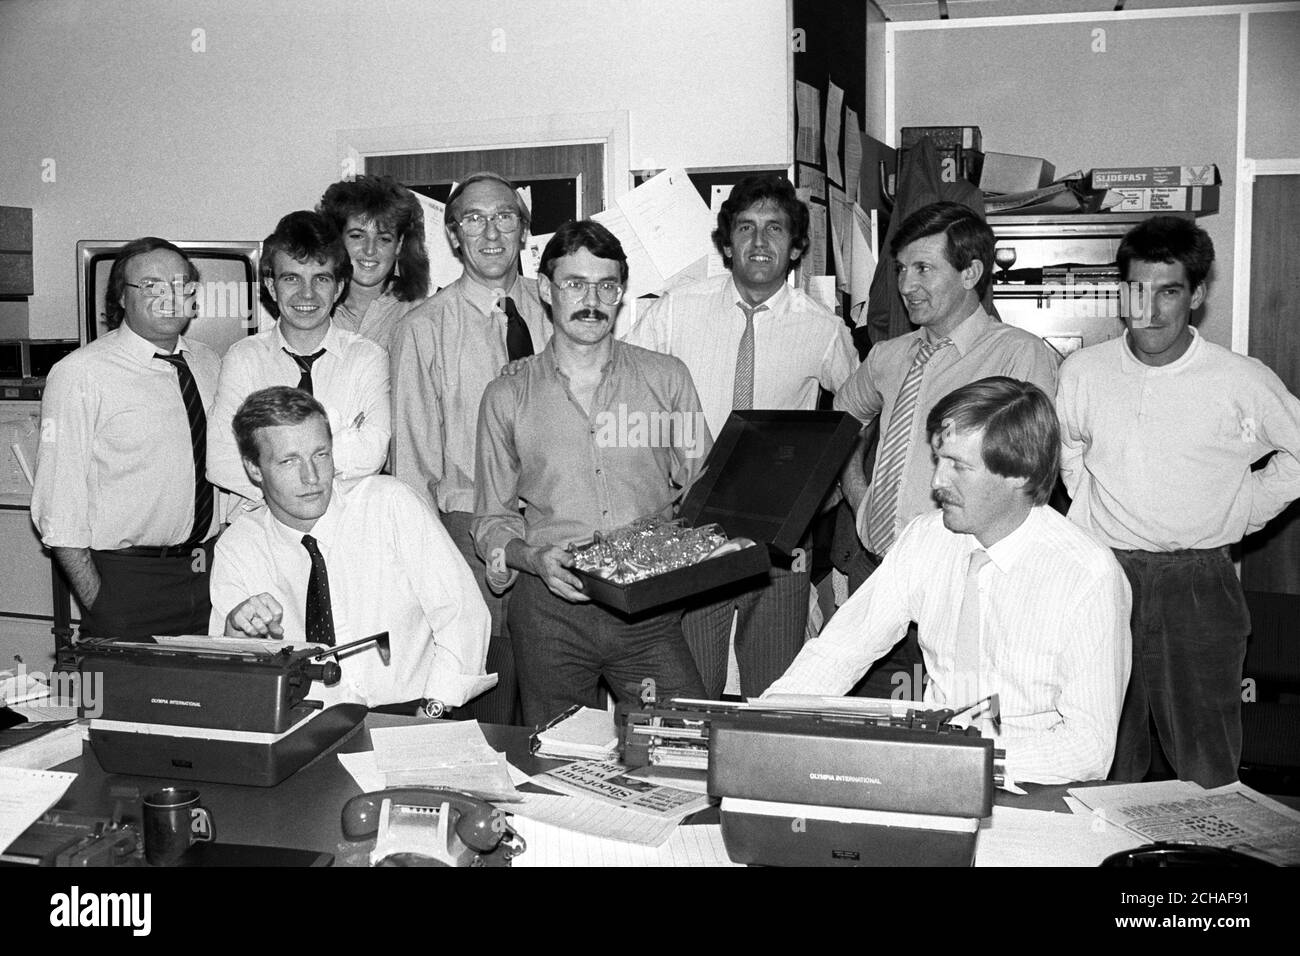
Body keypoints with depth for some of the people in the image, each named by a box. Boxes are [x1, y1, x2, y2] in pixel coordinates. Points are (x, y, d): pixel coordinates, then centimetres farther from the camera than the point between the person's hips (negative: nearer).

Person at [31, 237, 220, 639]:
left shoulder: (208, 363, 8)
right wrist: (96, 603, -15)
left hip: (211, 574, 5)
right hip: (126, 582, -5)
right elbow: (60, 507, -12)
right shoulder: (79, 376, -10)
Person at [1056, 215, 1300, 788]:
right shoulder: (1081, 373, 1)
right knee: (1102, 769, 9)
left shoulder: (1244, 384, -7)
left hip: (1198, 586, -2)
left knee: (1208, 774, 5)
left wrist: (1239, 511, 4)